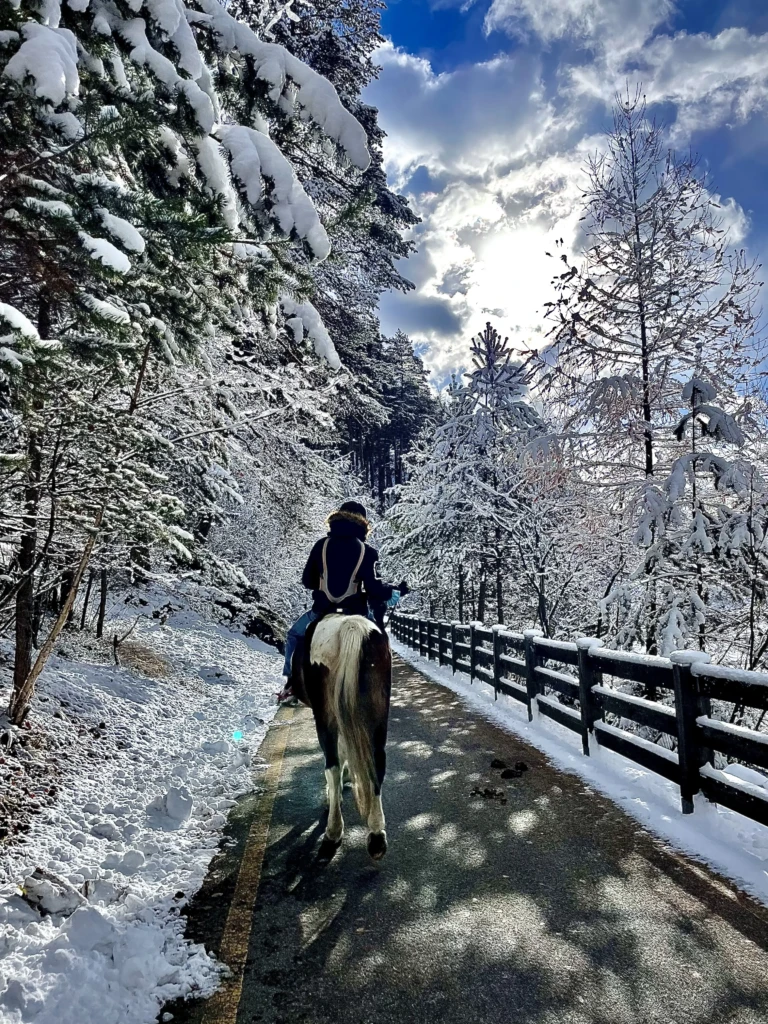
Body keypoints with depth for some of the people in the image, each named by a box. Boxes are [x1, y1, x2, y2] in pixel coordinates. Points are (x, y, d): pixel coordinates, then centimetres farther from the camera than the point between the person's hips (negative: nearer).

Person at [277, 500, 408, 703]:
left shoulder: (321, 545, 1)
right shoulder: (367, 551, -5)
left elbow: (307, 580, 7)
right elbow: (374, 587, -9)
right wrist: (394, 591, 9)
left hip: (322, 609, 1)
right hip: (356, 611, -1)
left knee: (294, 635, 28)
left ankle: (290, 683, 18)